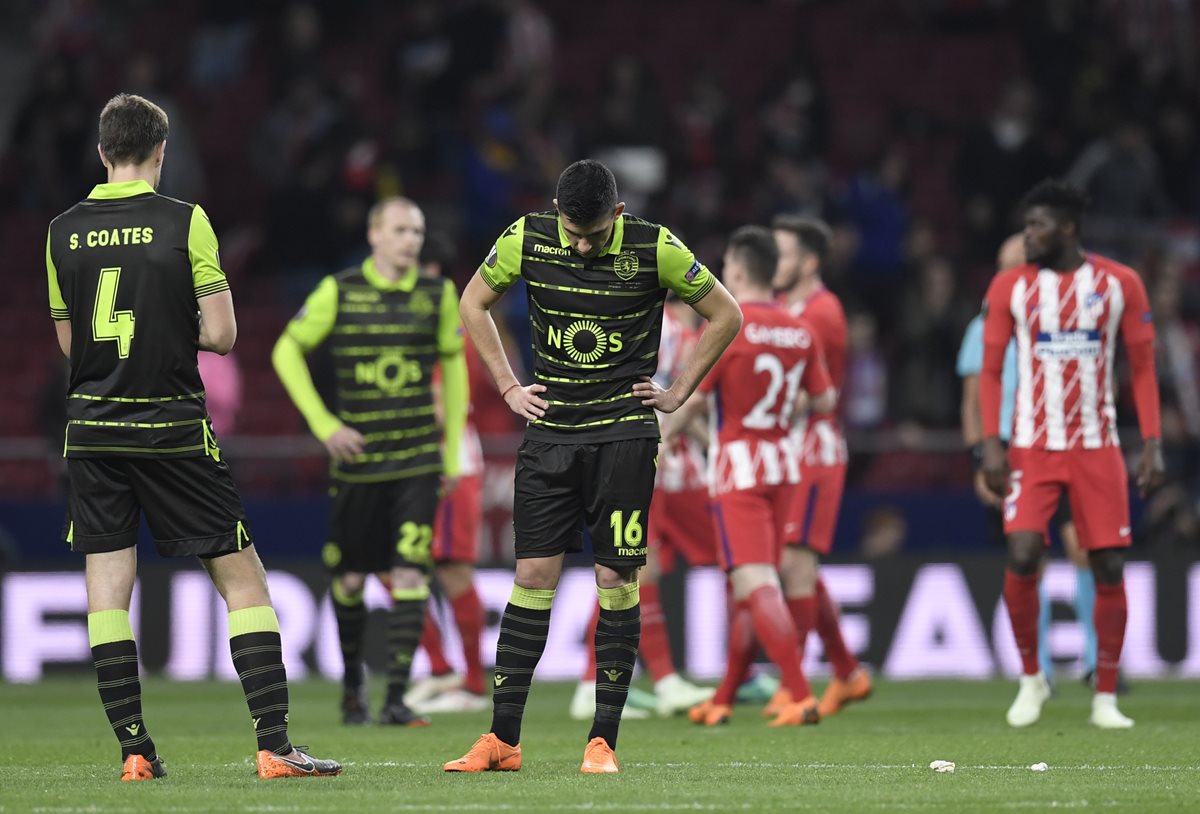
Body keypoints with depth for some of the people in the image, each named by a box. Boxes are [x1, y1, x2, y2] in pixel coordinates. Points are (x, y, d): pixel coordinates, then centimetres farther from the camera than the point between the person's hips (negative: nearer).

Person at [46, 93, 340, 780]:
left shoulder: (63, 232, 4)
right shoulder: (185, 222, -8)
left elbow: (68, 340, 12)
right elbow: (221, 334, -9)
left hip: (93, 427, 3)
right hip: (173, 429, -3)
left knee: (107, 591, 5)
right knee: (244, 581, 3)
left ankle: (134, 750, 0)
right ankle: (275, 743, -3)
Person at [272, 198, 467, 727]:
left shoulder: (437, 294, 3)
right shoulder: (339, 292, -3)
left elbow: (453, 364, 15)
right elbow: (287, 352, 3)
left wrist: (453, 449, 13)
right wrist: (323, 424, -5)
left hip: (418, 460, 1)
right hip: (357, 459, 0)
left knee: (409, 574, -11)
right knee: (350, 578, 8)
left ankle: (396, 697, -10)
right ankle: (352, 679, 32)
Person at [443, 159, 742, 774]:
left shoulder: (655, 249, -10)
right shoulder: (527, 239, -4)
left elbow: (725, 314, 4)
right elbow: (474, 303, 14)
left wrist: (678, 393, 3)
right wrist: (508, 387, 9)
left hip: (624, 432, -2)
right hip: (549, 430, 2)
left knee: (616, 580, -5)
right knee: (534, 577, -1)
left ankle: (603, 740, 1)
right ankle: (501, 740, 3)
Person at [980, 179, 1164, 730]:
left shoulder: (1120, 284, 1)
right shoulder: (1009, 287, 2)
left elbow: (1143, 367, 4)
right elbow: (991, 370, 3)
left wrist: (1152, 444, -4)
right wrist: (991, 444, -8)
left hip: (1097, 447, 0)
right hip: (1033, 449, 0)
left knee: (1109, 568, -3)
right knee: (1022, 557, -14)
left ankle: (1105, 698, 7)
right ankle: (1030, 679, 5)